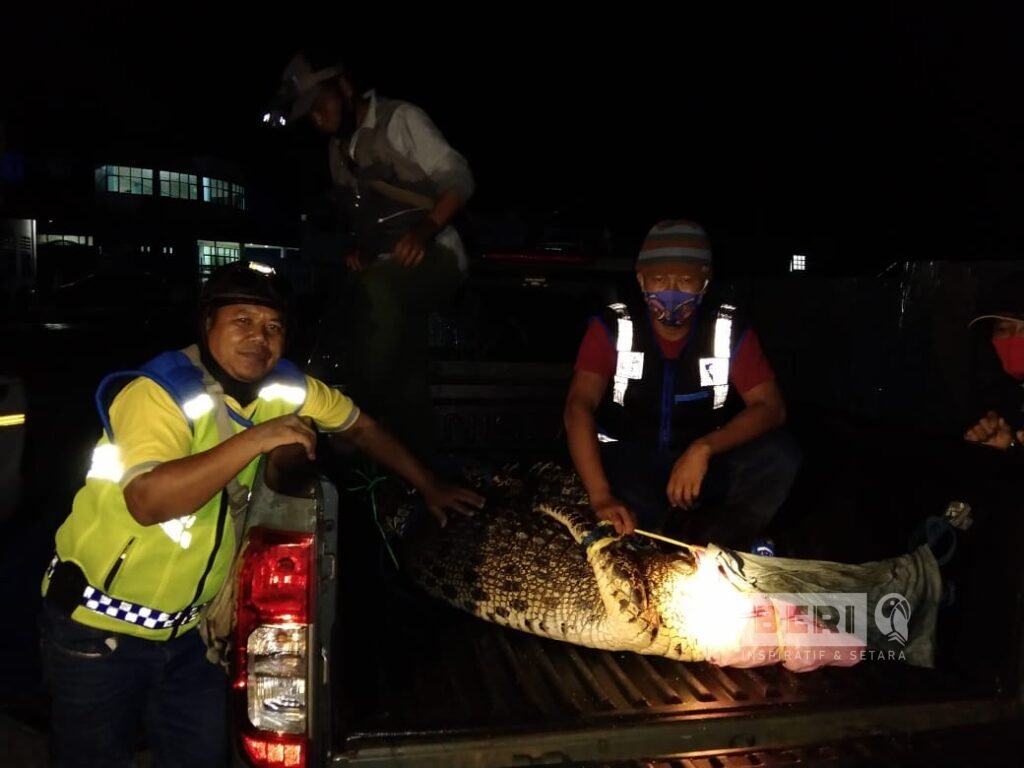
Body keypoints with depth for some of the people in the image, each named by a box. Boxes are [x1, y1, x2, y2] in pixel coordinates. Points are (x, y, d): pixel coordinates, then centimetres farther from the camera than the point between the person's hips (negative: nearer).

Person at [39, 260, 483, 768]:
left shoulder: (284, 389, -6)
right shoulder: (159, 393, -24)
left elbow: (359, 426, 9)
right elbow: (147, 501, -39)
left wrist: (427, 485, 12)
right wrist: (256, 438, -39)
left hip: (185, 627, 5)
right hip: (102, 625, -5)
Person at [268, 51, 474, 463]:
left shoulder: (400, 118, -2)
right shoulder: (337, 149, 19)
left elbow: (457, 178, -11)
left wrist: (424, 230, -26)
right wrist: (356, 249, 6)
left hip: (432, 254, -7)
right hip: (381, 271, 7)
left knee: (378, 291, -38)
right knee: (404, 380, 2)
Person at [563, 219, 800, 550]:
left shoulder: (731, 330, -9)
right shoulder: (611, 327, -13)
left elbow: (771, 407, -15)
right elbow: (578, 406, -24)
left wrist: (703, 449, -33)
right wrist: (601, 496, -39)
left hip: (703, 462, 3)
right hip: (629, 463, -2)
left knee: (778, 455, -26)